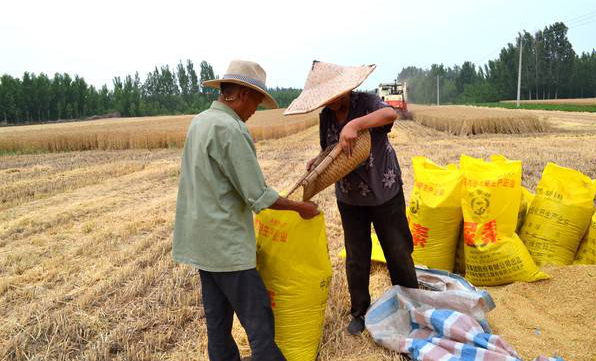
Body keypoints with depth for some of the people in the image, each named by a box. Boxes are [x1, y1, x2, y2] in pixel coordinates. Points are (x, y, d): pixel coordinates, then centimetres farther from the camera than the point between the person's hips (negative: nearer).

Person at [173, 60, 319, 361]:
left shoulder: (199, 122, 8)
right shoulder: (230, 129, -20)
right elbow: (258, 196, -20)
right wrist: (300, 207, -6)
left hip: (203, 240, 10)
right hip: (226, 243, -10)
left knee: (217, 318, 18)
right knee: (258, 318, 1)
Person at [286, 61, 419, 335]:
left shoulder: (366, 102, -15)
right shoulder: (326, 117, 0)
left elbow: (390, 114, -36)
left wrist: (355, 124, -46)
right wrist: (318, 162, -10)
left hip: (385, 193, -4)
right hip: (349, 198, 4)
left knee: (398, 252, 10)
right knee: (356, 258, 12)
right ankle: (359, 312, 31)